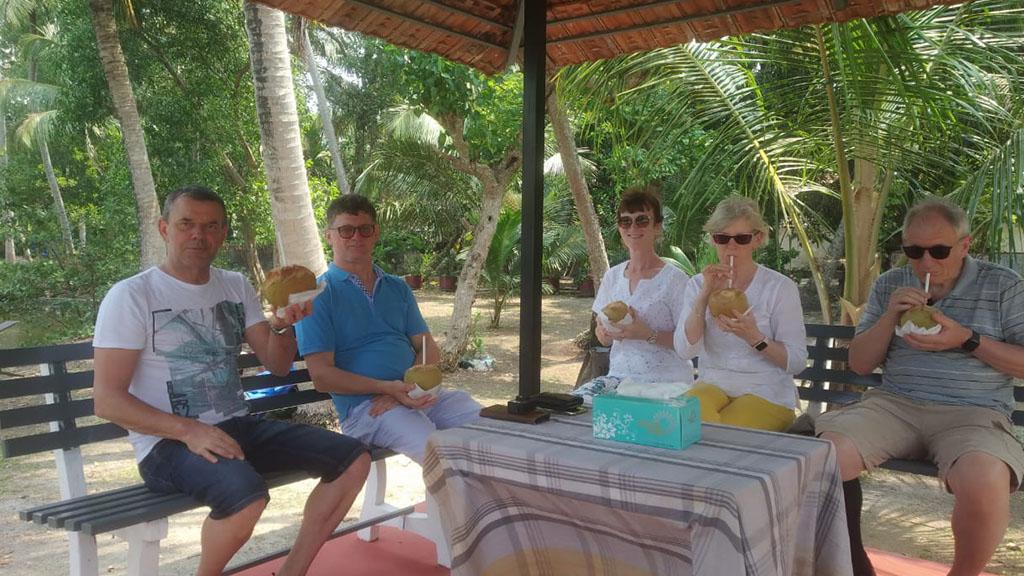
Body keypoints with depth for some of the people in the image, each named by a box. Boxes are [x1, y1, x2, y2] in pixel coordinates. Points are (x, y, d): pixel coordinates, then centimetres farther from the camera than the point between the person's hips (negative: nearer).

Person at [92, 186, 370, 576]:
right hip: (168, 442, -6)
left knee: (353, 460, -7)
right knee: (246, 495, -36)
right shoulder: (131, 296, -7)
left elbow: (277, 365, 9)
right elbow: (107, 400, -13)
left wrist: (281, 324, -13)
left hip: (237, 426, 6)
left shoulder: (236, 287, 11)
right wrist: (188, 430, -26)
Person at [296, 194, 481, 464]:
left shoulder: (398, 288, 21)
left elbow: (429, 349, 13)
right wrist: (387, 388, -16)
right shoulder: (319, 294, 3)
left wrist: (403, 388, -8)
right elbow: (321, 376, -5)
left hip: (417, 394, 6)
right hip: (363, 406, -5)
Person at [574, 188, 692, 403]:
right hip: (619, 375, 5)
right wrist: (606, 331, -8)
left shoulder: (674, 279, -5)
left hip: (665, 381, -4)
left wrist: (648, 334, -21)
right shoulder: (613, 276, 11)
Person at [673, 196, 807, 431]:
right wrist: (705, 294, -14)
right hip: (711, 385, 3)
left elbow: (797, 361, -6)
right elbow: (685, 350, -6)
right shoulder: (699, 284, 7)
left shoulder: (780, 288, -3)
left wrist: (754, 337, -22)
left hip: (766, 393, -2)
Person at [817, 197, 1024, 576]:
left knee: (984, 484, -36)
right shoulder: (889, 285, 12)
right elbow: (859, 365, 11)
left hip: (973, 414, -2)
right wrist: (889, 317, -5)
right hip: (894, 405, 3)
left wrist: (967, 340, -12)